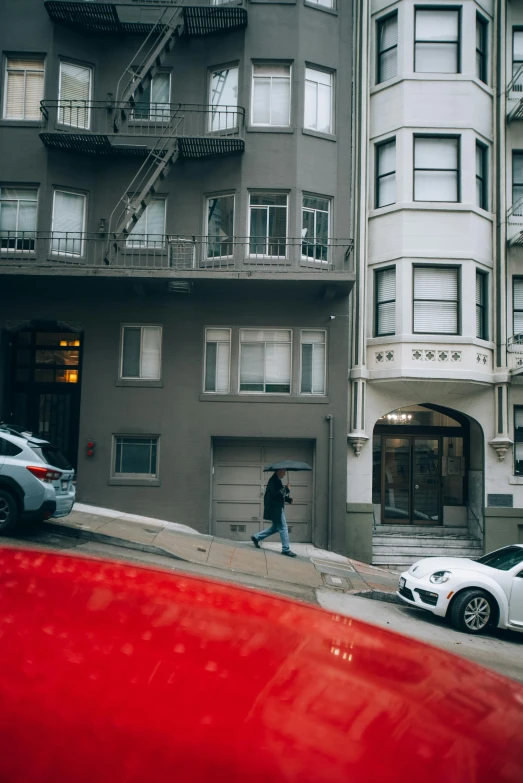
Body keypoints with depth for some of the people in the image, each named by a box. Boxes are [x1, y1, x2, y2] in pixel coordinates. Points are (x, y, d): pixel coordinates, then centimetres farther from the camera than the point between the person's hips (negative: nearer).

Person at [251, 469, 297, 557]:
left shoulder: (277, 480, 15)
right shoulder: (273, 480, -17)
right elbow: (277, 494, -27)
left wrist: (289, 499, 8)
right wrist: (286, 489, -18)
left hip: (277, 508, 11)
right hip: (275, 509, -11)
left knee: (275, 527, 18)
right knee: (283, 528, -4)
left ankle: (256, 537, 24)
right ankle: (286, 549, 3)